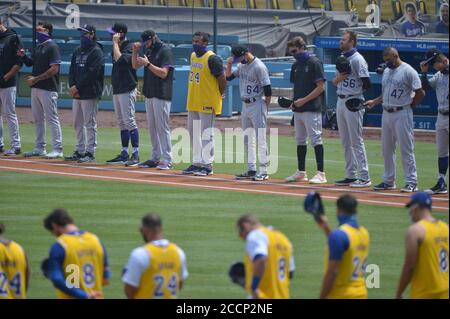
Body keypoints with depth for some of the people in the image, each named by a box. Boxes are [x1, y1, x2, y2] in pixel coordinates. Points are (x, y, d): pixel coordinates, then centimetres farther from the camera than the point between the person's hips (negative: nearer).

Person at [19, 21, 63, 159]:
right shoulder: (38, 47, 16)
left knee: (52, 119, -8)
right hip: (35, 88, 9)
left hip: (48, 89, -9)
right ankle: (40, 148, 19)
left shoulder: (52, 47, -11)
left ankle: (57, 149, -7)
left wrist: (36, 79, -17)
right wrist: (23, 56, 3)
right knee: (38, 119, 13)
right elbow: (30, 63, 25)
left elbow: (54, 69, -18)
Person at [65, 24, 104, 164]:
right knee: (78, 123, 11)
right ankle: (80, 151, 17)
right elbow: (72, 70, 15)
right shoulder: (78, 51, 18)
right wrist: (72, 86, -1)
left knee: (90, 123, -6)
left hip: (89, 94, -8)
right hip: (77, 94, 8)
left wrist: (78, 86, -16)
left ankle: (90, 152, -5)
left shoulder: (96, 52, -7)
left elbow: (92, 73, -15)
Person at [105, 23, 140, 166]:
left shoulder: (129, 47, -12)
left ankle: (135, 154, -13)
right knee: (122, 123, 11)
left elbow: (119, 59, -28)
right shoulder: (117, 48, 15)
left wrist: (115, 43, -20)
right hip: (117, 90, 10)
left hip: (127, 90, -10)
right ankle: (124, 154, 16)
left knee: (129, 121, -12)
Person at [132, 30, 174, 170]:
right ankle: (155, 158, 15)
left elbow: (163, 73, -17)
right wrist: (135, 52, 4)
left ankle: (167, 160, -8)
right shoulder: (149, 51, 14)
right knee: (152, 127, 10)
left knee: (162, 127, -9)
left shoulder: (165, 51, -11)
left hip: (161, 95, -9)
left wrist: (148, 64, -22)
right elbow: (135, 66, 19)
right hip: (149, 95, 9)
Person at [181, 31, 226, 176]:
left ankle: (207, 165, -1)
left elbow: (222, 80, -13)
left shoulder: (212, 59, -14)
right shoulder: (193, 56, 12)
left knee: (206, 134, -5)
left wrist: (218, 96, -5)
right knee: (194, 133, 13)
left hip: (207, 104, -9)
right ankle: (197, 163, 21)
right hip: (193, 103, 9)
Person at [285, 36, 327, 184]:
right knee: (300, 140, 12)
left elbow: (320, 87, -13)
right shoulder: (296, 65, 15)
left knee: (316, 139, -10)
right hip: (298, 109, 9)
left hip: (312, 109, -9)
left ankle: (321, 173, -11)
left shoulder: (314, 63, -9)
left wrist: (304, 100, -16)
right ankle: (301, 172, 20)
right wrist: (293, 102, 5)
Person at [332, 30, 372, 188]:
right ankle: (351, 176, 17)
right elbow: (334, 82, 16)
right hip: (341, 102, 9)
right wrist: (338, 78, -6)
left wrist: (355, 90, 1)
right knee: (345, 142, 11)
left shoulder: (357, 59, -12)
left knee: (356, 141, -8)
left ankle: (364, 177, -6)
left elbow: (367, 84, -15)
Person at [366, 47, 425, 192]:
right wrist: (374, 102, 9)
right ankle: (388, 181, 19)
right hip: (386, 114, 8)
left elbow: (420, 93, -11)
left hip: (402, 114, -8)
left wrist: (409, 106, -5)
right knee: (387, 148, 11)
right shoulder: (387, 71, 14)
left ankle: (411, 182, -5)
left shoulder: (408, 71, -10)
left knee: (406, 149, -7)